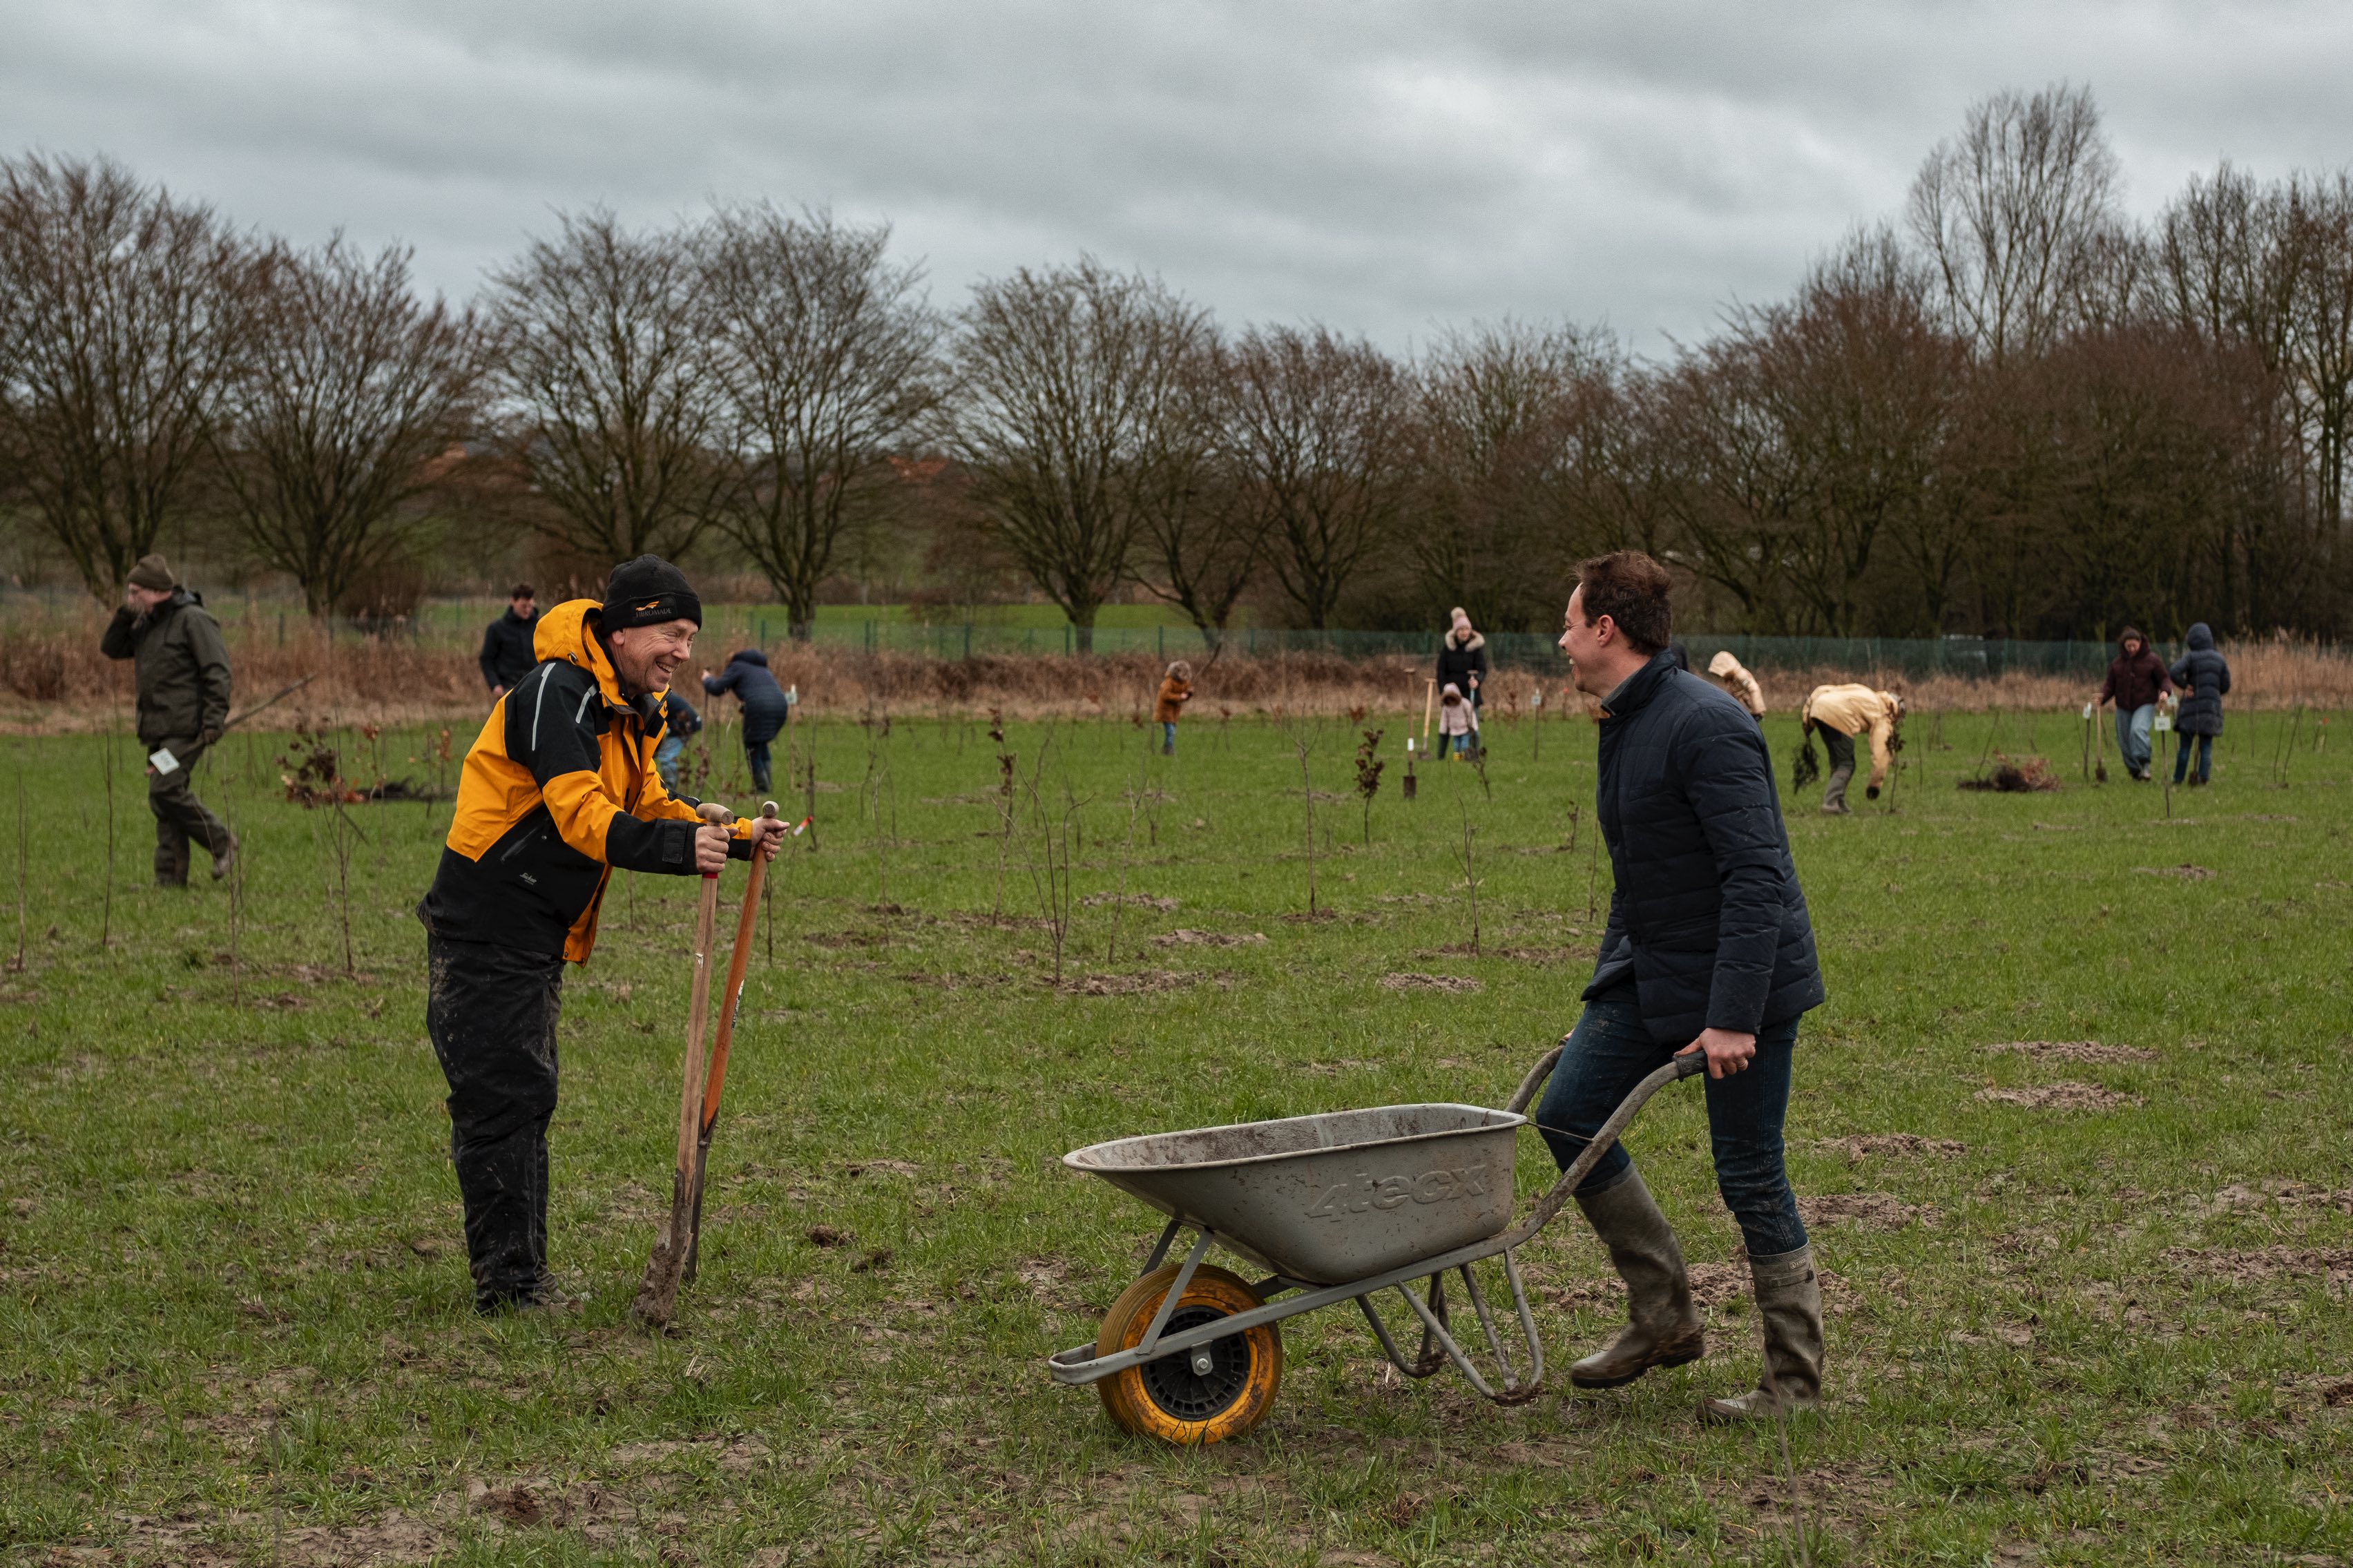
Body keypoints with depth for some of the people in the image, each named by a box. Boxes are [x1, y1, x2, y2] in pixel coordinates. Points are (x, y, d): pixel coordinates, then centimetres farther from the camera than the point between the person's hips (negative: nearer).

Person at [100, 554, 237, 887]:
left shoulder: (193, 619, -10)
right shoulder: (146, 624, 17)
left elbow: (218, 671, -15)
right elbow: (111, 648, 16)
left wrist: (214, 719, -22)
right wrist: (125, 614, 1)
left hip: (186, 726, -9)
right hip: (159, 728, 9)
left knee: (166, 789, -19)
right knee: (163, 797, 6)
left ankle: (221, 842, -4)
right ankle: (170, 878, 8)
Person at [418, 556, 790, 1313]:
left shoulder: (629, 710, 13)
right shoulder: (556, 695, -20)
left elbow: (646, 805, 17)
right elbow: (584, 818, -29)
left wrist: (735, 837, 2)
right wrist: (683, 845, -41)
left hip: (537, 938, 10)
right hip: (486, 932, -10)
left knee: (528, 1100, 16)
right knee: (501, 1101, -6)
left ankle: (522, 1275, 26)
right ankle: (507, 1283, -1)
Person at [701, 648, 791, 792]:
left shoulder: (736, 666, 12)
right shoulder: (760, 667, 34)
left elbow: (716, 689, 7)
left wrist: (707, 680, 26)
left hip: (759, 707, -7)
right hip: (780, 706, 7)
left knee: (751, 747, 9)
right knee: (761, 743, 26)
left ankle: (761, 787, 6)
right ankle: (767, 782, 19)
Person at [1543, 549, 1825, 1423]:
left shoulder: (1704, 726, -21)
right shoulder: (1623, 726, 10)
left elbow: (1756, 876, -26)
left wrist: (1733, 1016, -29)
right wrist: (1607, 986, 20)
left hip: (1744, 986, -9)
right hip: (1652, 974, 9)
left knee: (1748, 1175, -2)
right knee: (1568, 1114, 2)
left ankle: (1794, 1380, 12)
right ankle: (1663, 1318, 13)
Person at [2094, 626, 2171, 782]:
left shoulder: (2152, 660, -3)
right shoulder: (2117, 663, 7)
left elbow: (2164, 679, -3)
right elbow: (2110, 686, 7)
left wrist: (2165, 692, -25)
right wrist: (2101, 698, -12)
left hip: (2145, 706, -4)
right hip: (2124, 708, 4)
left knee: (2138, 730, -30)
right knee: (2125, 742, 4)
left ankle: (2144, 765, -29)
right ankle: (2135, 771, 20)